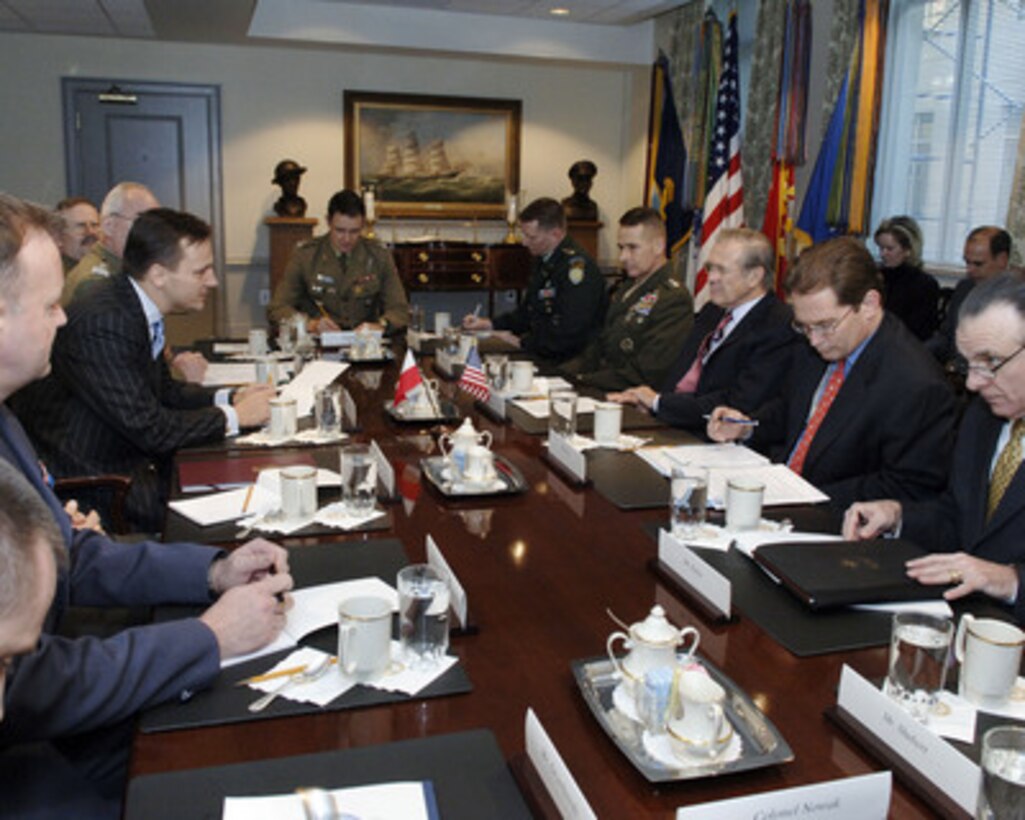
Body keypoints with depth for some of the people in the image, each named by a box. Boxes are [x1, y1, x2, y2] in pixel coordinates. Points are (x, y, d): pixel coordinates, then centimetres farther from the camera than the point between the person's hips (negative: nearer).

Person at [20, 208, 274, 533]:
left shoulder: (140, 310, 3)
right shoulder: (101, 324, -25)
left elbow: (163, 390, 15)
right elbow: (148, 428, -25)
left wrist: (228, 398, 0)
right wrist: (233, 417, -15)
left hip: (128, 456, 9)